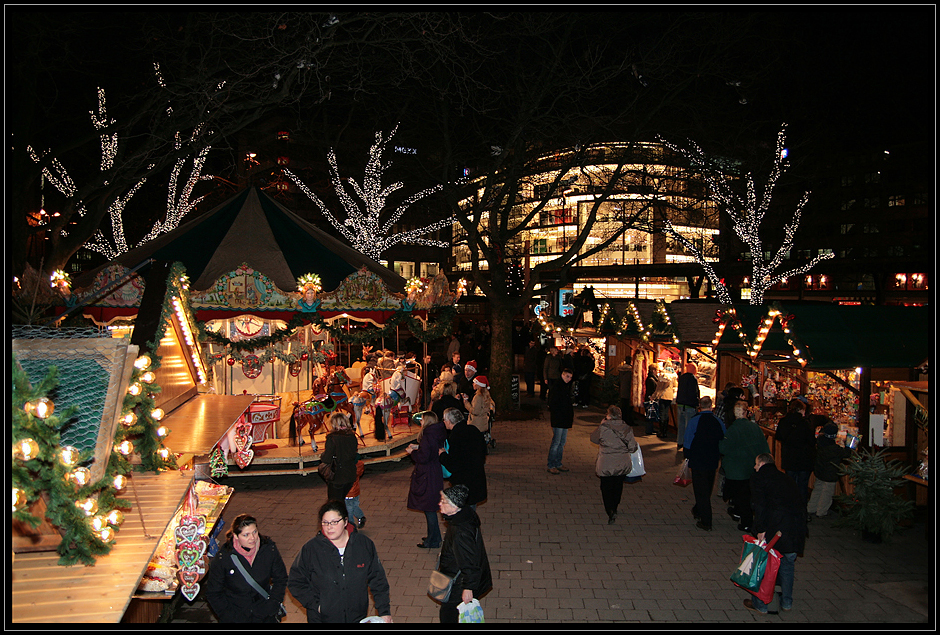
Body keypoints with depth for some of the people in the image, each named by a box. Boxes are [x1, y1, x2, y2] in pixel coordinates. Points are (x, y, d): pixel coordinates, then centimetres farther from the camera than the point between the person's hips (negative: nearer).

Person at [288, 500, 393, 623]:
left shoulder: (364, 544, -6)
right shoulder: (311, 549, -11)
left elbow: (377, 579, 1)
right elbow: (295, 582, -2)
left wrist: (385, 612, -2)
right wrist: (315, 604, -11)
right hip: (322, 618, -1)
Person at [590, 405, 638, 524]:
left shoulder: (603, 428, -12)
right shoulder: (627, 429, -4)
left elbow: (593, 438, 6)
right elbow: (632, 447, -3)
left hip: (606, 464, -3)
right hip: (623, 464, 3)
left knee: (606, 487, 7)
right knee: (618, 486, 22)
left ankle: (610, 511, -10)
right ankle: (614, 507, 34)